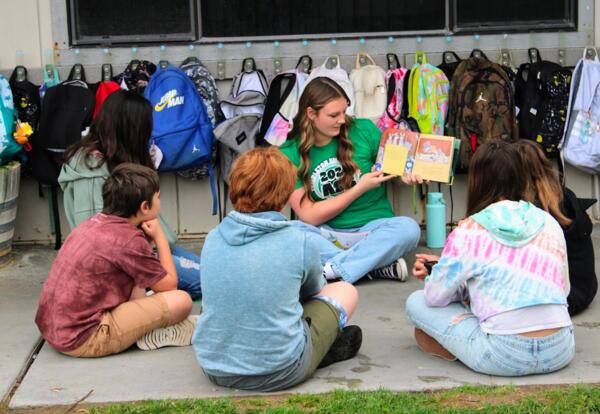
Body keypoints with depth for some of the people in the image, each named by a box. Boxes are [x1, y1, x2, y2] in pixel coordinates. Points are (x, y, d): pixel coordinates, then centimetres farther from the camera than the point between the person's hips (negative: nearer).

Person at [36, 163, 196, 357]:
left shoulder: (96, 222, 7)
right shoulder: (128, 239, -16)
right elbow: (170, 285, -5)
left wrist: (149, 237, 5)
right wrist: (160, 237, 4)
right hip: (80, 339, -9)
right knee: (181, 301, -14)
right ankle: (154, 336, 10)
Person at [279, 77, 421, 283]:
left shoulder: (364, 131, -2)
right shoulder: (290, 154, -5)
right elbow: (309, 216, -7)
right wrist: (360, 188, -12)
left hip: (373, 229, 1)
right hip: (326, 234, -1)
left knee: (408, 228, -30)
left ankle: (330, 271, -31)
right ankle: (377, 265, -30)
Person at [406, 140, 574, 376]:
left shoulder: (469, 231, -6)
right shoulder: (549, 223, 7)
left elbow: (435, 297, 0)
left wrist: (437, 274, 23)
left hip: (504, 357, -5)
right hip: (561, 352, 5)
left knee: (416, 302, 10)